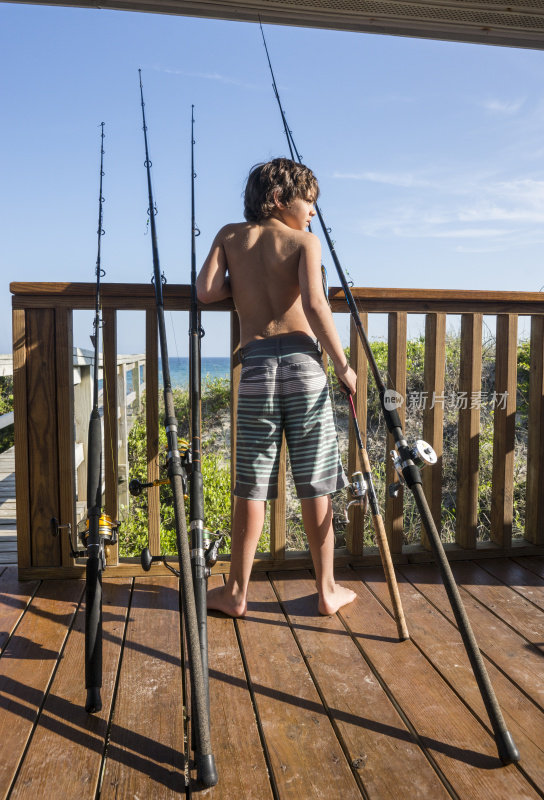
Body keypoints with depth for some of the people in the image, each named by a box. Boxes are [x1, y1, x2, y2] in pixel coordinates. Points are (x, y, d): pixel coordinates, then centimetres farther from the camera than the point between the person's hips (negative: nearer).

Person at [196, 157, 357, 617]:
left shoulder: (231, 236, 15)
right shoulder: (305, 241, 6)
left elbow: (205, 293, 3)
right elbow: (315, 305, -10)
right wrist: (343, 365, -4)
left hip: (256, 363, 2)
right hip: (303, 361, -1)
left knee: (252, 486, 8)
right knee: (316, 484, 7)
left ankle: (236, 592, 16)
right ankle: (327, 590, 18)